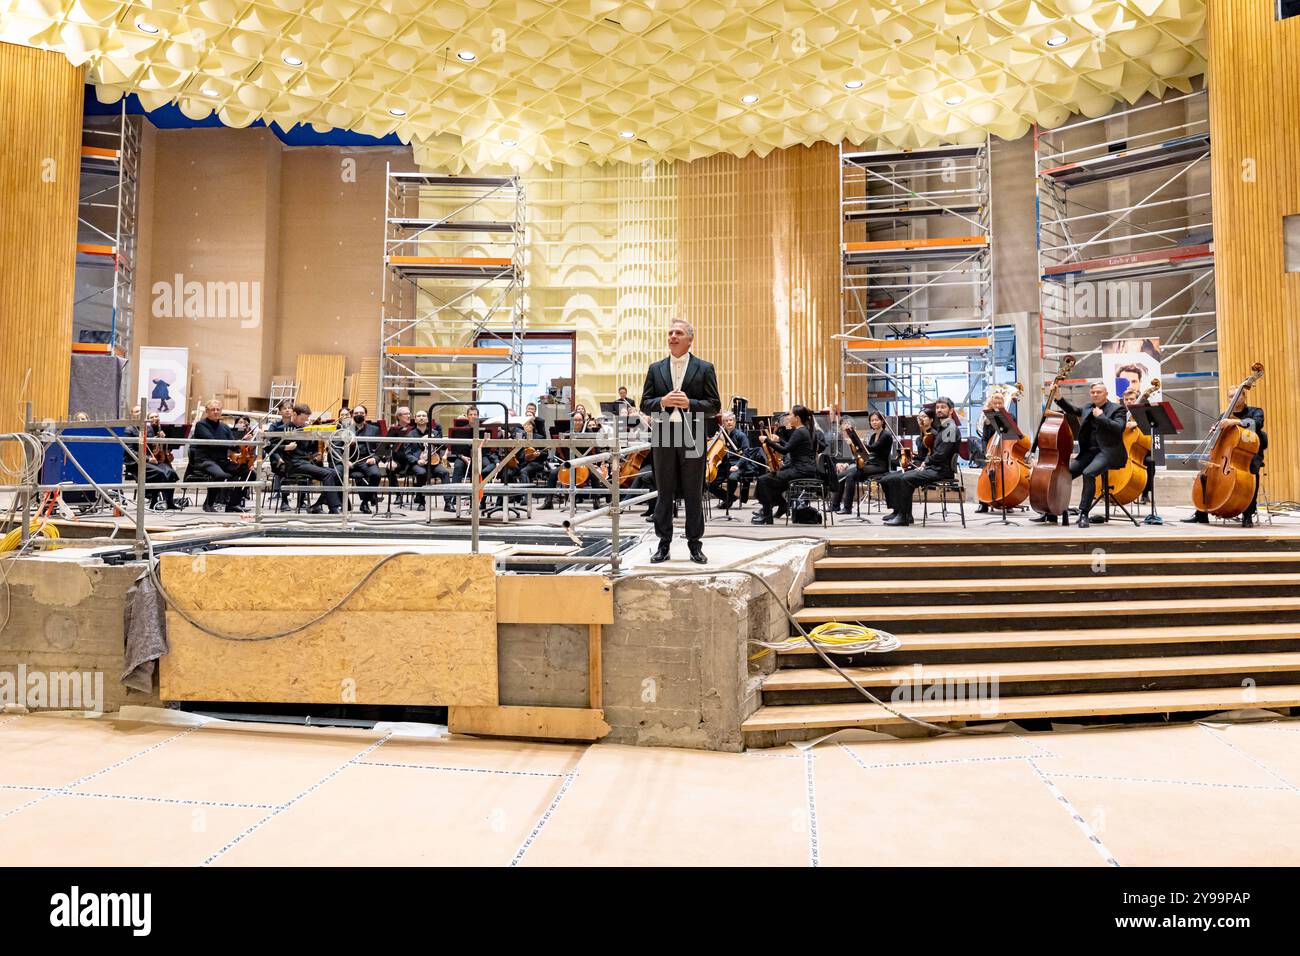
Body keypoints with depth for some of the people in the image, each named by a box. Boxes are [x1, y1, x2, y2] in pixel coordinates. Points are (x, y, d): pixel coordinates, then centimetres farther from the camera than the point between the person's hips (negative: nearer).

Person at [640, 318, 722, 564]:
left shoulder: (704, 368, 4)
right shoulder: (655, 369, 10)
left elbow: (715, 405, -1)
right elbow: (645, 404, 7)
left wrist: (689, 403, -16)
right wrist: (662, 401, -13)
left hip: (693, 436, -2)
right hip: (663, 435, 2)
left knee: (694, 493, 4)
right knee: (665, 492, 6)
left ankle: (694, 543, 13)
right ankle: (664, 543, 14)